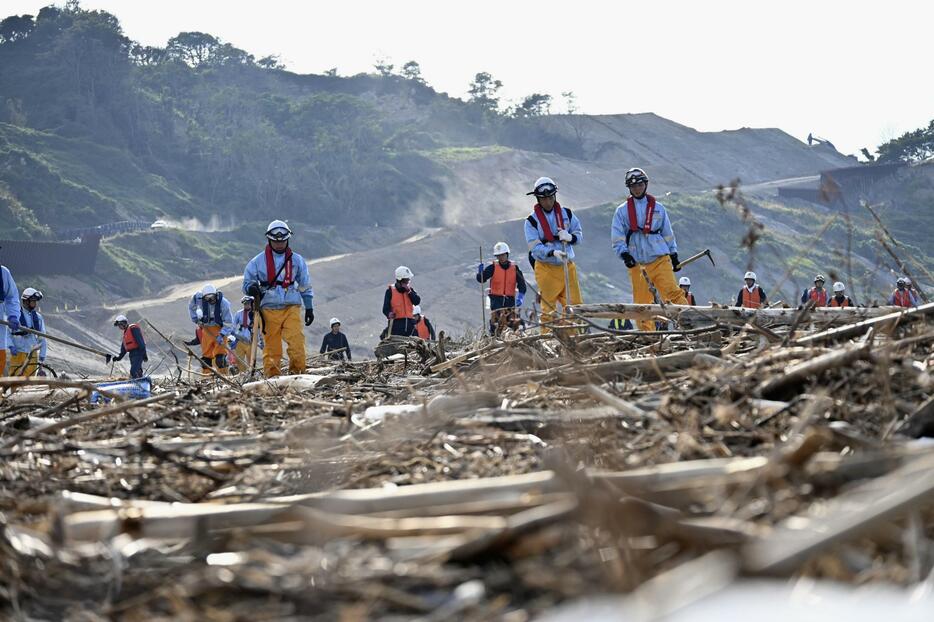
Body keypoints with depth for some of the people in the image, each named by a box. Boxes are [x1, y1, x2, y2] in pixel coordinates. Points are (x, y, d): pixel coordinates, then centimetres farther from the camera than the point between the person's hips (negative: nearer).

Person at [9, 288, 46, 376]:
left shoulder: (38, 317, 12)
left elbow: (42, 338, 16)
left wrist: (42, 356, 11)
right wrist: (11, 346, -17)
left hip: (33, 354, 4)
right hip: (19, 353, -4)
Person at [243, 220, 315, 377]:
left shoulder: (297, 260, 12)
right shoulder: (258, 261, 7)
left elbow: (305, 286, 20)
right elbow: (247, 283, 11)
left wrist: (309, 308, 16)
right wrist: (252, 288, -13)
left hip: (292, 307, 0)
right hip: (269, 309, 0)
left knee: (296, 341, -16)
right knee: (272, 346, -3)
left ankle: (297, 373, -8)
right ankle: (272, 376, 4)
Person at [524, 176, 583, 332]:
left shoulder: (566, 214, 7)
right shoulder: (532, 221, -4)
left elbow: (579, 234, 10)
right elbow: (535, 247, -12)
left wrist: (570, 237, -14)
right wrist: (553, 252, -29)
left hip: (567, 266, 3)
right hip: (546, 268, -3)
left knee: (575, 305, 0)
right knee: (548, 309, -1)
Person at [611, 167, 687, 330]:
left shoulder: (658, 208, 13)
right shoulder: (622, 211, 8)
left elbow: (668, 233, 20)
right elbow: (616, 237, 2)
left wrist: (674, 254, 17)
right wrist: (624, 254, -13)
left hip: (660, 259, 0)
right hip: (637, 263, 0)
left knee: (672, 292, -15)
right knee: (642, 302, -1)